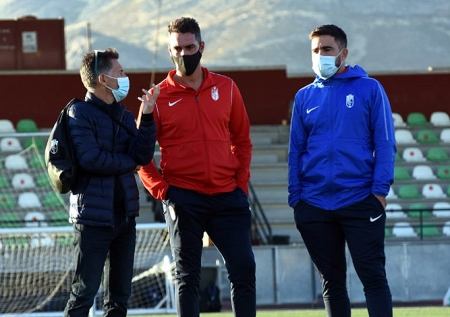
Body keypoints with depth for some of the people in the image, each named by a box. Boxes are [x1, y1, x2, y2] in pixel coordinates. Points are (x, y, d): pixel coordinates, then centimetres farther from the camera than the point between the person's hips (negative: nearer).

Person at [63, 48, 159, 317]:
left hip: (125, 216, 7)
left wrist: (147, 117, -10)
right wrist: (129, 163, -6)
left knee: (120, 295, 11)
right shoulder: (80, 114, -8)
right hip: (94, 216, -7)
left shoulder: (125, 116, 13)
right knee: (84, 294, -7)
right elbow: (90, 158, -20)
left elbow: (143, 156, 0)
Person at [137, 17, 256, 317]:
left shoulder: (226, 88, 7)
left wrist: (242, 183, 4)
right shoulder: (159, 97, -1)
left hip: (227, 196, 2)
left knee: (244, 270, -1)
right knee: (187, 277, 1)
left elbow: (242, 139, 14)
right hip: (184, 199, -2)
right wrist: (162, 191, -10)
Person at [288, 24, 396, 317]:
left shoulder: (369, 89, 1)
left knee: (373, 276, -6)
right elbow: (296, 150, 11)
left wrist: (380, 189, -11)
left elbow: (385, 143, -2)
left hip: (361, 202, -3)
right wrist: (296, 198, 4)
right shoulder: (305, 97, 10)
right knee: (332, 281, 8)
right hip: (315, 205, 3)